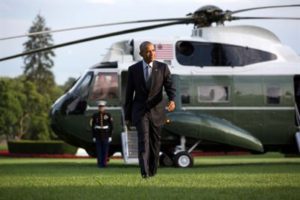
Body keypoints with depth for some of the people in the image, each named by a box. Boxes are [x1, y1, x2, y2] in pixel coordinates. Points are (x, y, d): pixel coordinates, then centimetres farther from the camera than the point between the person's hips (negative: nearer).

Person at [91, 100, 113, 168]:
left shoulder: (108, 115, 0)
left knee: (105, 150, -1)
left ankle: (104, 163, 4)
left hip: (106, 135, -1)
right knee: (98, 150, -1)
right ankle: (99, 163, 3)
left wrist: (110, 136, -3)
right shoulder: (95, 115, 3)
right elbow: (93, 126, 5)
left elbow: (111, 126, 2)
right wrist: (93, 137, 0)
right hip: (98, 135, 1)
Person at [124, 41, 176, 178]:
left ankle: (152, 171, 26)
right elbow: (129, 94, 3)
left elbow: (170, 87, -9)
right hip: (140, 111, -2)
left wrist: (172, 100, -32)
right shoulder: (133, 69, -3)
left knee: (155, 142, 10)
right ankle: (144, 172, -27)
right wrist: (127, 116, 4)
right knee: (143, 140, -17)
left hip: (156, 110, 2)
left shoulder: (162, 67, -3)